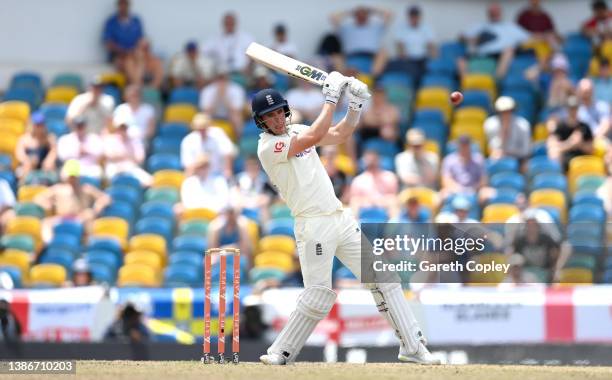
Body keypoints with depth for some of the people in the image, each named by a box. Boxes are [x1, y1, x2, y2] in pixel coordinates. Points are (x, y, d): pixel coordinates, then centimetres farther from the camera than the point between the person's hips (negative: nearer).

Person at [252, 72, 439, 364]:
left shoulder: (296, 130, 13)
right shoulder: (267, 147, -12)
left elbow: (339, 135, 16)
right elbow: (314, 137, -23)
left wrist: (355, 105, 1)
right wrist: (331, 99, -18)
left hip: (341, 218, 8)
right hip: (313, 227, -7)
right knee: (317, 297, -12)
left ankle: (412, 346, 7)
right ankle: (280, 354, 2)